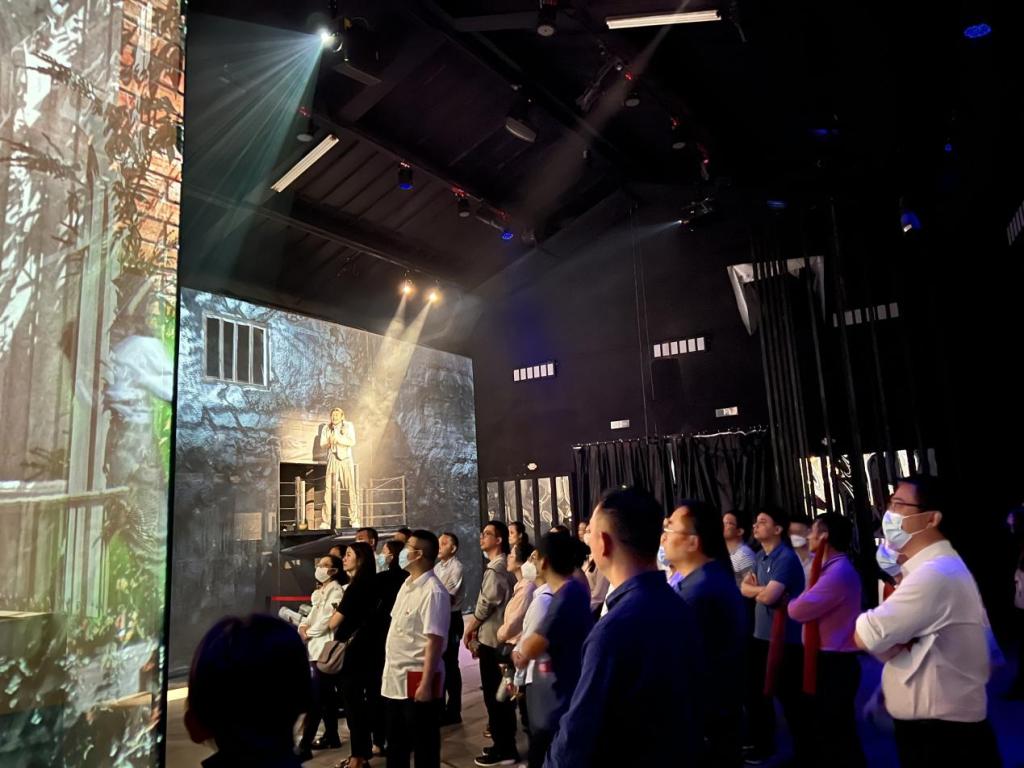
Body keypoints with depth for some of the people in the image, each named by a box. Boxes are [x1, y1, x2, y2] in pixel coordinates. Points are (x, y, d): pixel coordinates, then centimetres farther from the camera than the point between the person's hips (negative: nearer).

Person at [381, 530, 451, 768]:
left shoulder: (433, 592, -19)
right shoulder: (407, 584, 8)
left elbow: (435, 641, -21)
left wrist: (426, 684, -21)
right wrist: (389, 670, 17)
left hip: (417, 679, -8)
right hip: (395, 677, 8)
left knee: (424, 746, 7)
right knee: (396, 744, 20)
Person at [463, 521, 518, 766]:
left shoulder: (496, 567, -17)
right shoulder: (497, 565, 14)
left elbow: (487, 603, -20)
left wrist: (470, 628, -7)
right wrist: (476, 632, 15)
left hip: (492, 638, -10)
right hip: (493, 636, 10)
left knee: (493, 694, -1)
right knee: (498, 693, 15)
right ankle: (504, 743, 24)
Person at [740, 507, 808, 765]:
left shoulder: (786, 558, -18)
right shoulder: (759, 557, 9)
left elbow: (769, 596, -25)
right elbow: (744, 588, 10)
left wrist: (754, 589, -4)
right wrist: (761, 589, -11)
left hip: (785, 638, -8)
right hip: (761, 635, 9)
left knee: (789, 696, 4)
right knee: (755, 692, 17)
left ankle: (803, 751, 22)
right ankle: (762, 744, 35)